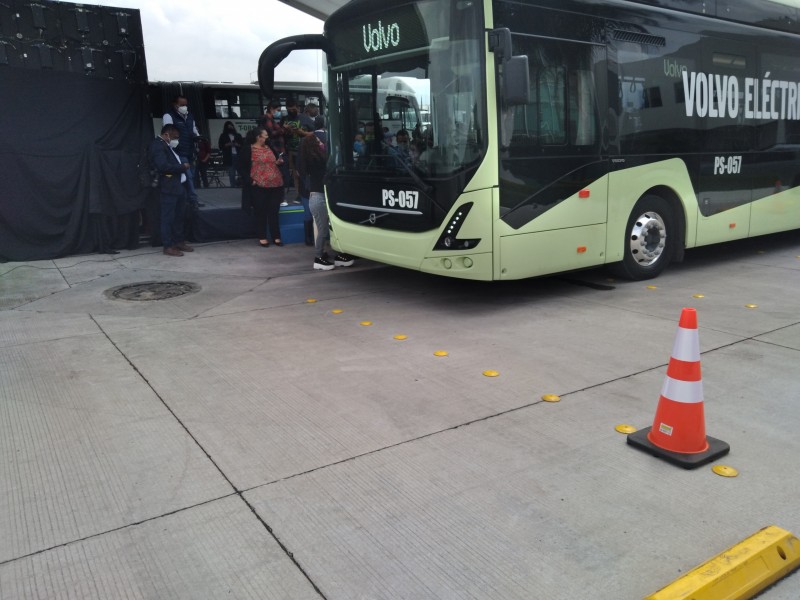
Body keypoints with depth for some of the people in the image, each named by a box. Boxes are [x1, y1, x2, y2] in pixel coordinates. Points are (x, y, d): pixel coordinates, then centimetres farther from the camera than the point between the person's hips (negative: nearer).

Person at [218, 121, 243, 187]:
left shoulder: (238, 135, 16)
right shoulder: (223, 136, 11)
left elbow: (243, 144, 12)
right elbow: (221, 146, 5)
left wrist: (237, 145, -8)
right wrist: (228, 145, -11)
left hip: (238, 156, 1)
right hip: (229, 156, -1)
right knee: (231, 173, -4)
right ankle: (233, 186, 0)